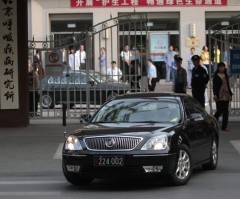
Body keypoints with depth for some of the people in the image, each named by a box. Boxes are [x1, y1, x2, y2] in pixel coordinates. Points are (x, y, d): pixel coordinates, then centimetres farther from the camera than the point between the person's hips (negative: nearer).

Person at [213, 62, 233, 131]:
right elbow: (214, 86, -7)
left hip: (226, 95, 6)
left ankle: (224, 126, 6)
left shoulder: (226, 75, 13)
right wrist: (215, 94, -17)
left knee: (226, 111, 2)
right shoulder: (216, 76, -3)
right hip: (219, 96, -6)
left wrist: (230, 94, 15)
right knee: (220, 110, -7)